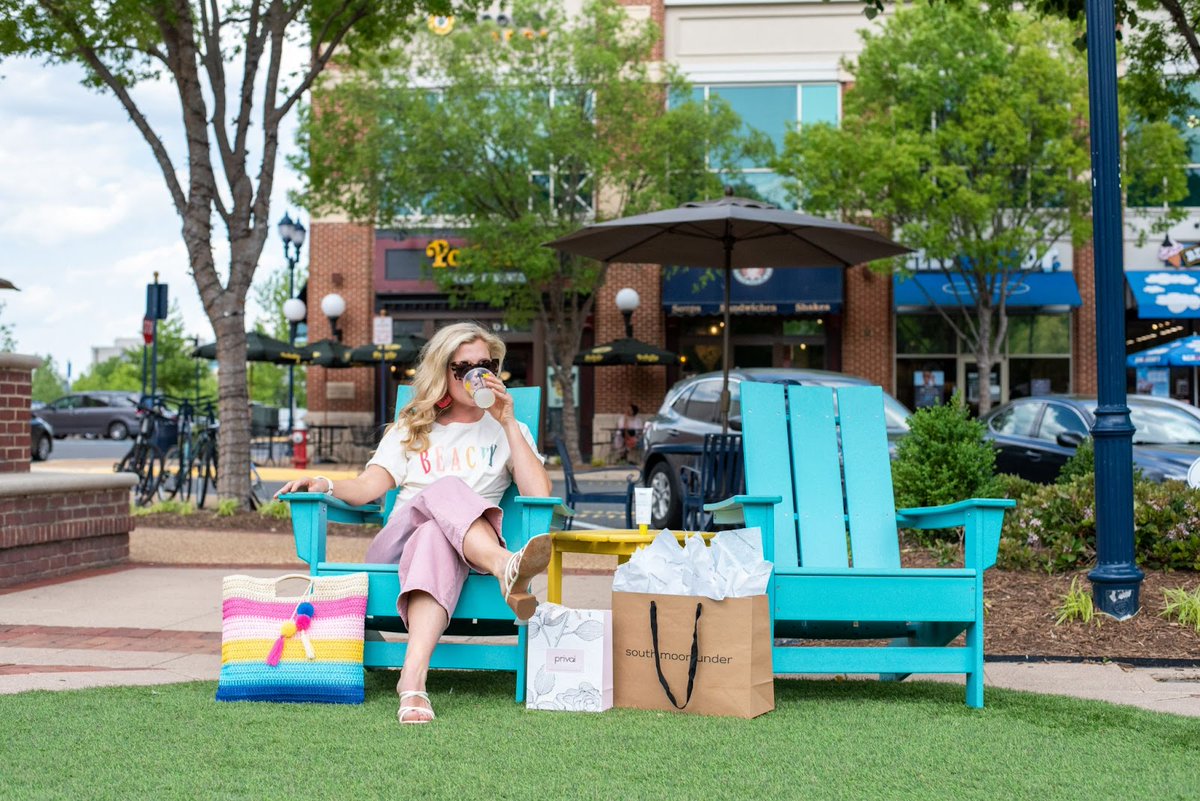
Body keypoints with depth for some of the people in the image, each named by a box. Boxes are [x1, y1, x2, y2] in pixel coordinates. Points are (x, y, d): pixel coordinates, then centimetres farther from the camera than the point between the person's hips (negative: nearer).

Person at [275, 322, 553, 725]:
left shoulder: (506, 431, 22)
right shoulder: (411, 430, 27)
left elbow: (539, 495, 3)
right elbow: (368, 486, 9)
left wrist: (508, 423, 3)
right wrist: (327, 487, -12)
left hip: (474, 552, -1)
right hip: (396, 546, 1)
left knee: (436, 538, -40)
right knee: (448, 489, -34)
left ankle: (413, 678, -61)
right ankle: (507, 570, -63)